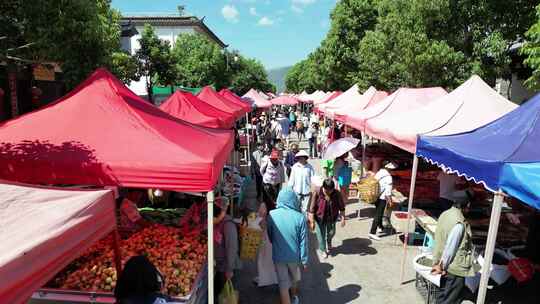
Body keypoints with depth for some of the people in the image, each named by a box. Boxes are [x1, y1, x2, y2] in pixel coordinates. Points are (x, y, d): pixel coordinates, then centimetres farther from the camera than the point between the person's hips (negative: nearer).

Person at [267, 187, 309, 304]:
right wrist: (304, 260, 0)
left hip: (278, 256, -1)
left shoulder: (272, 215, -16)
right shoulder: (300, 217, -19)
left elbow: (269, 236, -1)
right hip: (294, 255, 2)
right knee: (294, 279, 28)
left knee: (283, 283, 13)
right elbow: (303, 242, -12)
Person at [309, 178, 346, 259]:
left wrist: (343, 218, -4)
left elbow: (341, 207, -4)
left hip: (332, 218, 3)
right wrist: (312, 221, -16)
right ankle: (322, 250, 32)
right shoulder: (318, 193, -23)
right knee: (321, 235, 7)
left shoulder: (337, 194, -17)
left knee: (331, 233, 20)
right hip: (320, 218, -2)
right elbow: (312, 208, -17)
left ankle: (329, 242, 55)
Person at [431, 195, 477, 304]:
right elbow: (450, 247, -22)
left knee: (444, 295, 22)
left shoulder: (445, 214, 2)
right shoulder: (459, 223, -25)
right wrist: (442, 265, -11)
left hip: (447, 265, 8)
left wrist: (438, 262, 14)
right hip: (456, 267, -8)